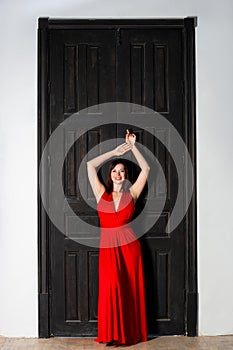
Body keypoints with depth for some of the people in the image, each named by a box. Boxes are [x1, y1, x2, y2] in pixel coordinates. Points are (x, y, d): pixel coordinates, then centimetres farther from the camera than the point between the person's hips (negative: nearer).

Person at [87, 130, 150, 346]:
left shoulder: (131, 194, 8)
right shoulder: (101, 194, 8)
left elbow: (146, 169, 4)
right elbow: (90, 165, 2)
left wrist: (132, 147, 4)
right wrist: (115, 152, 3)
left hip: (129, 246, 1)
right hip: (108, 247, -1)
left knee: (131, 289, 4)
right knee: (111, 287, -11)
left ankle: (131, 333, 16)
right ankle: (112, 334, 1)